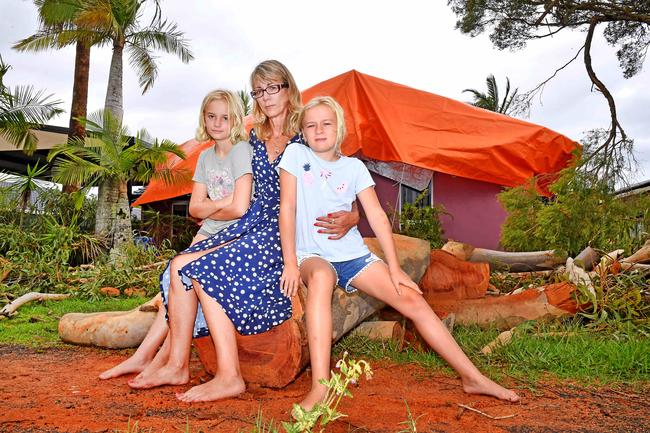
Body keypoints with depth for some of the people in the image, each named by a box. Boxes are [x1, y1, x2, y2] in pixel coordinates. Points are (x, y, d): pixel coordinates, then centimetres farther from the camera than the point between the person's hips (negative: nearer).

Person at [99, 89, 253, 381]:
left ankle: (145, 356, -9)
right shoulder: (205, 156, 13)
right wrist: (221, 203, -11)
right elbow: (195, 208, 6)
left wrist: (208, 209, -1)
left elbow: (239, 208, -18)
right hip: (209, 234, 7)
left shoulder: (241, 150, -9)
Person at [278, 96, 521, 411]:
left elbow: (377, 216, 0)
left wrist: (394, 268, -7)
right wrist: (290, 263, -14)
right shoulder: (295, 154, 0)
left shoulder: (354, 167, 5)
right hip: (312, 256, -3)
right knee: (321, 276, -40)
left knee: (413, 300, -9)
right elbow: (287, 207, -6)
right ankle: (319, 389, -42)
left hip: (353, 254, 3)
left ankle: (473, 378, 2)